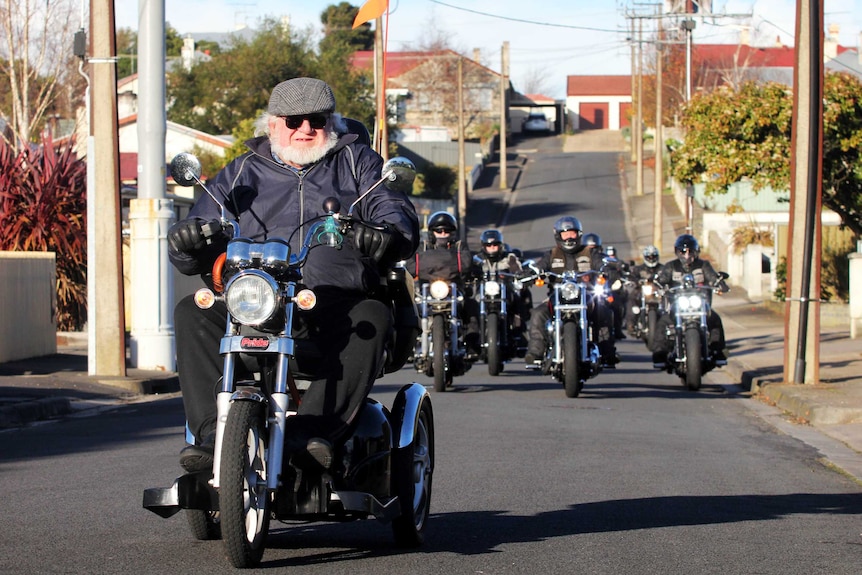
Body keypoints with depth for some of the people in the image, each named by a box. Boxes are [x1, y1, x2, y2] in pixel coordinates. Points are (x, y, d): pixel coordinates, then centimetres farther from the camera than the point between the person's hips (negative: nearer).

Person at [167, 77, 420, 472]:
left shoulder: (356, 162, 21)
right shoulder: (242, 173, 23)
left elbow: (396, 212, 7)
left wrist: (387, 232, -18)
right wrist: (187, 239, -9)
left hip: (337, 305, -1)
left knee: (373, 318, -35)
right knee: (191, 313, -25)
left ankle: (314, 429, -43)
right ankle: (213, 432, -35)